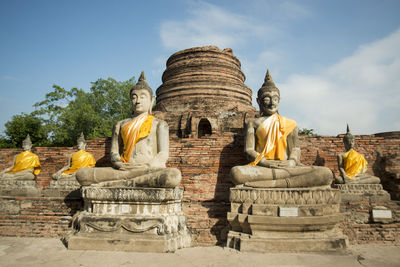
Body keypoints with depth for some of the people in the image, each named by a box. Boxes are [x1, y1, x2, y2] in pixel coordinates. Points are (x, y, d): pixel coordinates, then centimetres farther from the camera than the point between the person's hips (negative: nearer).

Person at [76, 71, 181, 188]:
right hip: (124, 169, 2)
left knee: (174, 176, -39)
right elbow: (114, 153, 17)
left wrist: (147, 167, -16)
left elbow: (163, 154, 4)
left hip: (150, 170, -1)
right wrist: (119, 163, -8)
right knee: (81, 174, -21)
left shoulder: (159, 124, 16)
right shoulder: (120, 125, 24)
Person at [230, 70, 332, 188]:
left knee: (326, 174, -26)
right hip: (262, 168, -3)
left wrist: (292, 161, -11)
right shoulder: (253, 123, 17)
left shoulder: (290, 124, 24)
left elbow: (295, 148, 14)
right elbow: (249, 151, 5)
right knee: (236, 173, -36)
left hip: (286, 166, 3)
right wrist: (265, 162, -15)